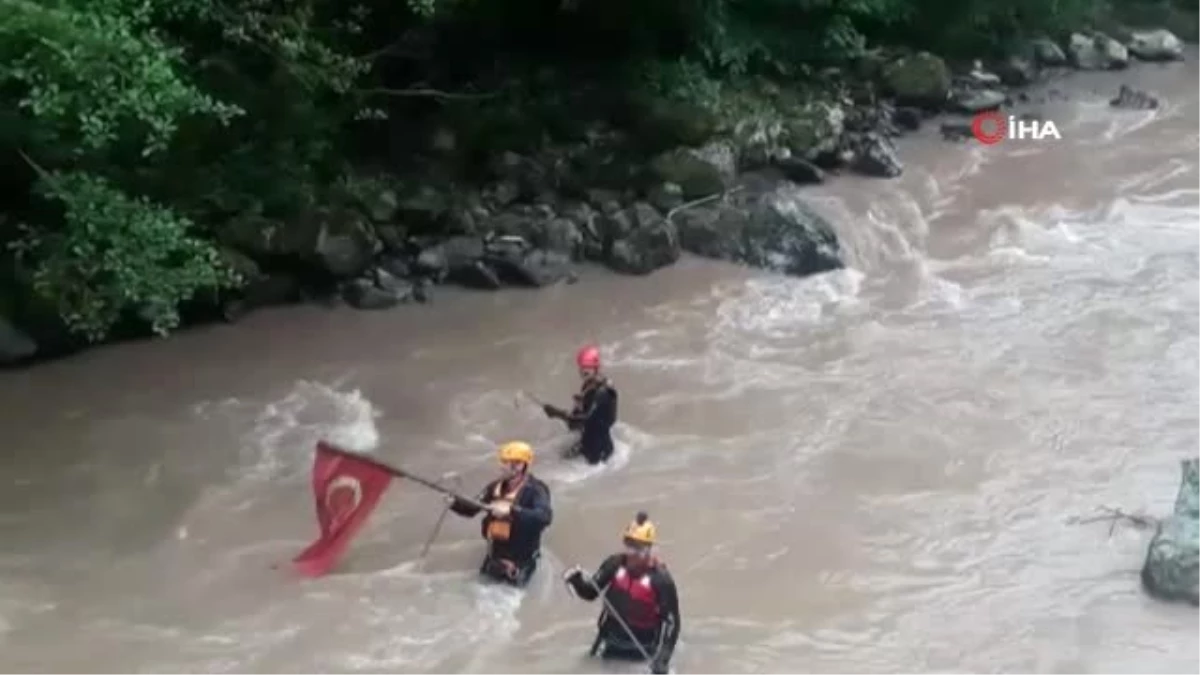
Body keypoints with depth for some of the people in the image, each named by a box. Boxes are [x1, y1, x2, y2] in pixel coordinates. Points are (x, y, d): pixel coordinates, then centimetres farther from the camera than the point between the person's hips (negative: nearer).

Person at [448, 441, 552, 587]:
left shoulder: (535, 490, -21)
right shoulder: (495, 486, -1)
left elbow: (545, 517, -37)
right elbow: (473, 509, 2)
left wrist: (511, 511, -43)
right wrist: (454, 502, -19)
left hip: (521, 553, -6)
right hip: (496, 549, 6)